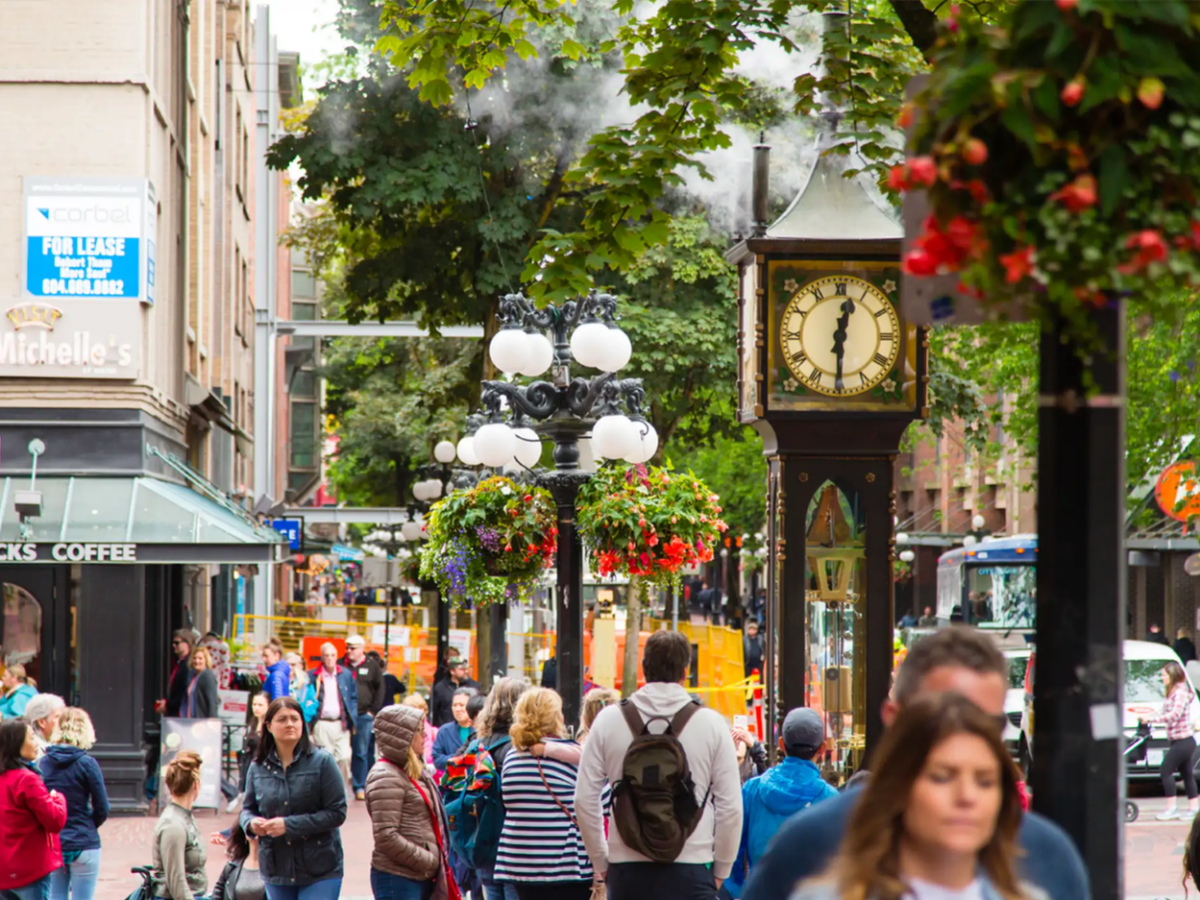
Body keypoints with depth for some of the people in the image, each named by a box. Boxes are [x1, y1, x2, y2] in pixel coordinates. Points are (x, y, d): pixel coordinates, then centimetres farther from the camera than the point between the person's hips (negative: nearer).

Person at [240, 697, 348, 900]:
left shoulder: (321, 762, -7)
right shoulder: (258, 768, 4)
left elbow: (337, 813, -11)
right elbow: (248, 808, 15)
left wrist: (290, 825, -18)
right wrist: (251, 822, -10)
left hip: (320, 872, -4)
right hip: (276, 871, 4)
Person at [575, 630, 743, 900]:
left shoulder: (609, 720, 3)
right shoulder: (711, 723, -1)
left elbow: (585, 799, 4)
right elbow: (731, 806, 0)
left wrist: (600, 860, 14)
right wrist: (721, 869, 11)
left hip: (626, 870, 2)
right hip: (690, 872, -2)